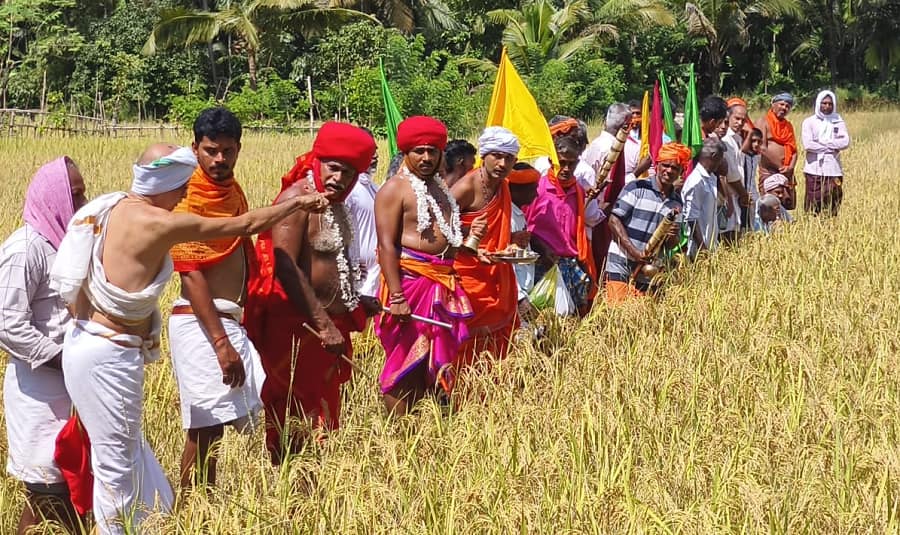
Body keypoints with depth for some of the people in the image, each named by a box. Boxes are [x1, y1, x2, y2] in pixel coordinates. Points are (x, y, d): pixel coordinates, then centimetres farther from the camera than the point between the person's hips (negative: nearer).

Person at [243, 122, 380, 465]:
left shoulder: (334, 203, 13)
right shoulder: (297, 201, -16)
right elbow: (285, 268, -25)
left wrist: (354, 301, 20)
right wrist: (323, 324, -26)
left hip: (327, 320, 10)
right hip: (296, 324, -9)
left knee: (323, 405, 14)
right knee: (294, 414, -4)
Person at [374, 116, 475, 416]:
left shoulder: (440, 188, 16)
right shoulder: (395, 189, -9)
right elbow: (386, 246, -17)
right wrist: (396, 296, -24)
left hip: (442, 281, 8)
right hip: (410, 279, -8)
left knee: (436, 355, 12)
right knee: (406, 357, -5)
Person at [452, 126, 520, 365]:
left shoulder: (503, 186, 11)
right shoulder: (466, 188, -16)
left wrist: (512, 243, 11)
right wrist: (472, 251, -27)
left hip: (496, 280, 8)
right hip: (467, 277, -8)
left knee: (496, 341, 9)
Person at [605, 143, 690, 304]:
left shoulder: (676, 203, 13)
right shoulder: (636, 188, -3)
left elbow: (673, 243, 18)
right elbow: (614, 220, -7)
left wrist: (673, 236, -8)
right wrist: (634, 252, -16)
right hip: (621, 268, -4)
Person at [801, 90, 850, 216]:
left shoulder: (838, 121, 11)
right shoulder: (809, 122, 4)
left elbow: (845, 142, -3)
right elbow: (808, 144, -10)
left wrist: (822, 142, -9)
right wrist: (832, 147, -6)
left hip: (833, 169, 2)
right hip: (814, 169, -2)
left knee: (833, 204, 2)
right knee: (813, 205, -5)